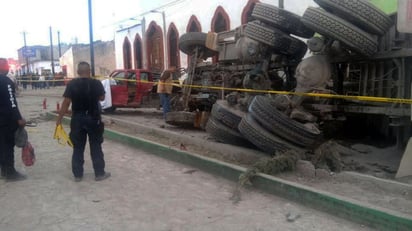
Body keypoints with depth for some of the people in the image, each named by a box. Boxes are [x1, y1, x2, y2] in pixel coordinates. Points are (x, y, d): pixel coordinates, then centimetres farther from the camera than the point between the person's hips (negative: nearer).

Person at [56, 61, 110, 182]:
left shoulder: (72, 84, -6)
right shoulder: (96, 83, -7)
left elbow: (66, 102, -7)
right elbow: (102, 98, 7)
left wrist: (60, 117, -1)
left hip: (77, 119, 1)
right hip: (93, 118, -1)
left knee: (78, 147, 11)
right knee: (96, 147, 8)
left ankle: (77, 174, 16)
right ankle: (99, 173, 13)